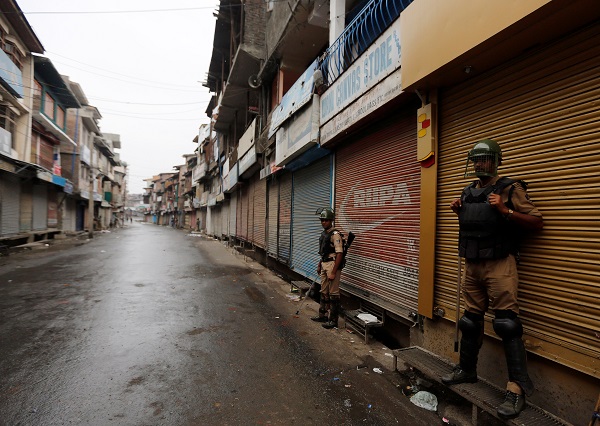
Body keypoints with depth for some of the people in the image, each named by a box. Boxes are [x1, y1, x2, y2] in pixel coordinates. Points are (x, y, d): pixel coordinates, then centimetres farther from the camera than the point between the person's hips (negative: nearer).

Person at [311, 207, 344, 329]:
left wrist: (333, 272, -23)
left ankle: (333, 320, 9)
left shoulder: (335, 235, -17)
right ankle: (322, 315, 31)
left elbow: (339, 254, -21)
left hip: (332, 265, -9)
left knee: (333, 294, -1)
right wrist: (319, 265, 22)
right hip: (324, 265, 9)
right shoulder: (323, 234, 12)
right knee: (324, 292, 18)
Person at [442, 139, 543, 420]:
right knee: (470, 320, 13)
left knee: (506, 323, -8)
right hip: (471, 265, 7)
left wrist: (504, 210, -20)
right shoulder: (467, 192, 14)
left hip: (499, 265, -6)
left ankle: (517, 387, 2)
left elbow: (537, 222, -8)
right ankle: (466, 370, 27)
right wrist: (458, 212, 6)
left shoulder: (510, 189, -4)